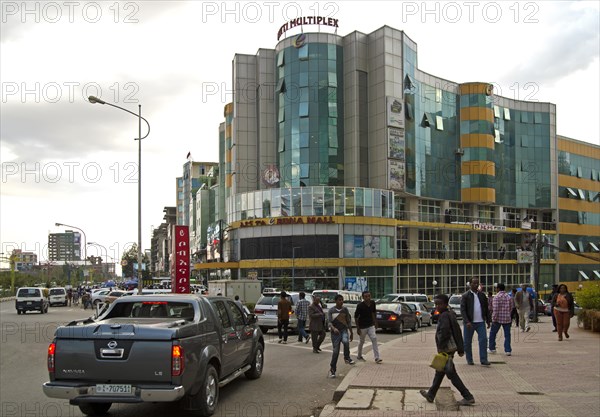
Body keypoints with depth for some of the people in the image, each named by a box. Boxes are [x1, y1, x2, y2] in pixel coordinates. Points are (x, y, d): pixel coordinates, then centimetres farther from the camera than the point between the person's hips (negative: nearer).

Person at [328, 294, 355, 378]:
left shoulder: (345, 309, 4)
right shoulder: (331, 310, -4)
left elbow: (348, 322, 11)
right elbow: (329, 322, -11)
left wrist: (351, 333, 12)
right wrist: (333, 328, -31)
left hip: (344, 330, 1)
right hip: (335, 332, -1)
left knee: (346, 341, -32)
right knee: (336, 351, -4)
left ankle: (347, 358, -10)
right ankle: (332, 370, 8)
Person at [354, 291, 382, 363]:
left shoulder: (372, 303, -6)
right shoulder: (360, 305, -19)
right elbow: (356, 317, -12)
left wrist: (374, 320, 14)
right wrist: (357, 328, -12)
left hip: (370, 325, 3)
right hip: (362, 326, -3)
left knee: (374, 339, -11)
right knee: (361, 342, 10)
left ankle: (377, 358, -11)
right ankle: (359, 356, 32)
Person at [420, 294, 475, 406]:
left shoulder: (444, 316, -17)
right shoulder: (451, 314, 12)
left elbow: (444, 332, -26)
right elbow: (457, 331, 14)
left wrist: (441, 347, -16)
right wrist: (460, 349, 16)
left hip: (446, 349, -10)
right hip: (451, 348, 10)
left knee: (451, 374, -5)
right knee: (440, 372, 18)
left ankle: (468, 397, -3)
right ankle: (430, 395, 30)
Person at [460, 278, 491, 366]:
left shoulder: (482, 295, 10)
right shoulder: (465, 296, -3)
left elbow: (486, 308, 16)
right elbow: (463, 310, -9)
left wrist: (488, 321, 12)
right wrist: (467, 322, -20)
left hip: (480, 322, 3)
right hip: (469, 323, -3)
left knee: (483, 339, -8)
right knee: (468, 342, 5)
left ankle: (483, 360, -5)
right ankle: (469, 360, 18)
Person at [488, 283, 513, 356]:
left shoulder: (496, 297, -12)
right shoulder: (508, 297, 6)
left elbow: (495, 309, -17)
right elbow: (511, 308, 11)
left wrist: (494, 319, -14)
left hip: (498, 319, -4)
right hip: (507, 319, 4)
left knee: (492, 333, 13)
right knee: (507, 335, 5)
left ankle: (492, 349, 21)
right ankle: (508, 350, -1)